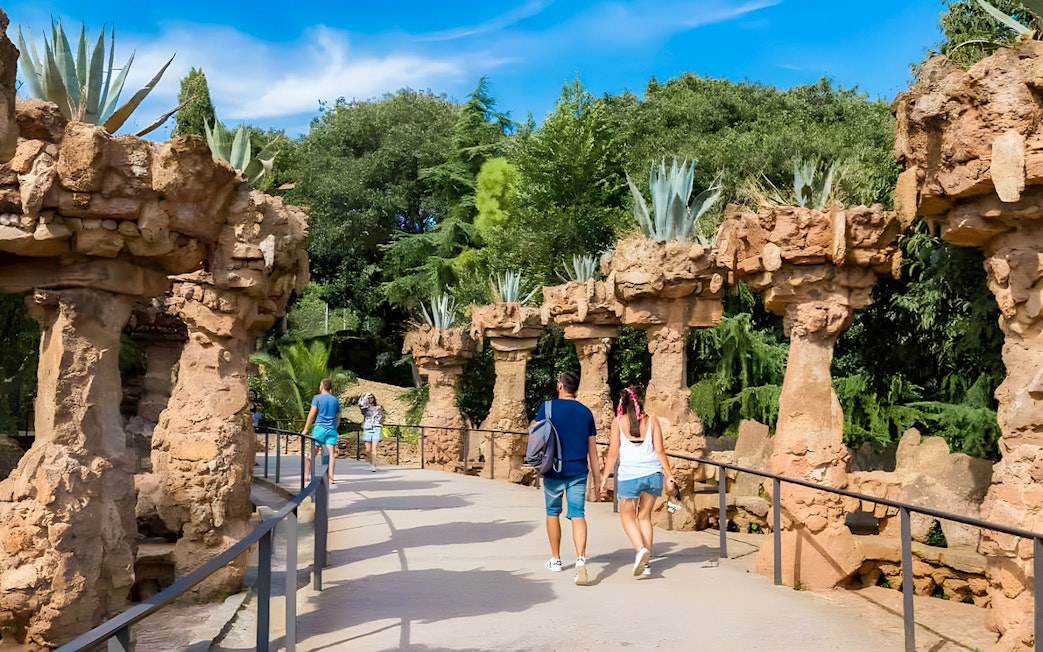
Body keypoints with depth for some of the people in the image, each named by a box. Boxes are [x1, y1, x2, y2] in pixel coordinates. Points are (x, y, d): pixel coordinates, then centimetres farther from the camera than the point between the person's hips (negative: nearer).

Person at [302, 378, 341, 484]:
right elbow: (338, 418, 16)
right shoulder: (335, 400, 13)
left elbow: (312, 415, -4)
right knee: (331, 453, -5)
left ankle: (307, 475, 11)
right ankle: (330, 477, -10)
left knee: (313, 452, 6)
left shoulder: (317, 398, 0)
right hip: (332, 429, 3)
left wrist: (305, 429, 2)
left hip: (320, 428, -3)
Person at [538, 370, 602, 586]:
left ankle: (555, 560, 27)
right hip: (578, 471, 1)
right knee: (578, 515, -2)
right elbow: (592, 450, 8)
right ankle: (581, 559, -21)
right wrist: (597, 478, 12)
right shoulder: (586, 412, 5)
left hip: (554, 471, -1)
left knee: (553, 513, 16)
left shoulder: (548, 407, -4)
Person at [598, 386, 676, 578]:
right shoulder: (652, 421, 7)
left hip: (629, 474, -3)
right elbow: (660, 451, 4)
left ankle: (641, 549, -13)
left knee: (627, 515, 12)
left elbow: (613, 453, 0)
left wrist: (605, 477, 6)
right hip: (653, 473, 3)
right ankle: (645, 562, 12)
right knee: (644, 516, 15)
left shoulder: (618, 422, 3)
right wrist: (669, 476, 7)